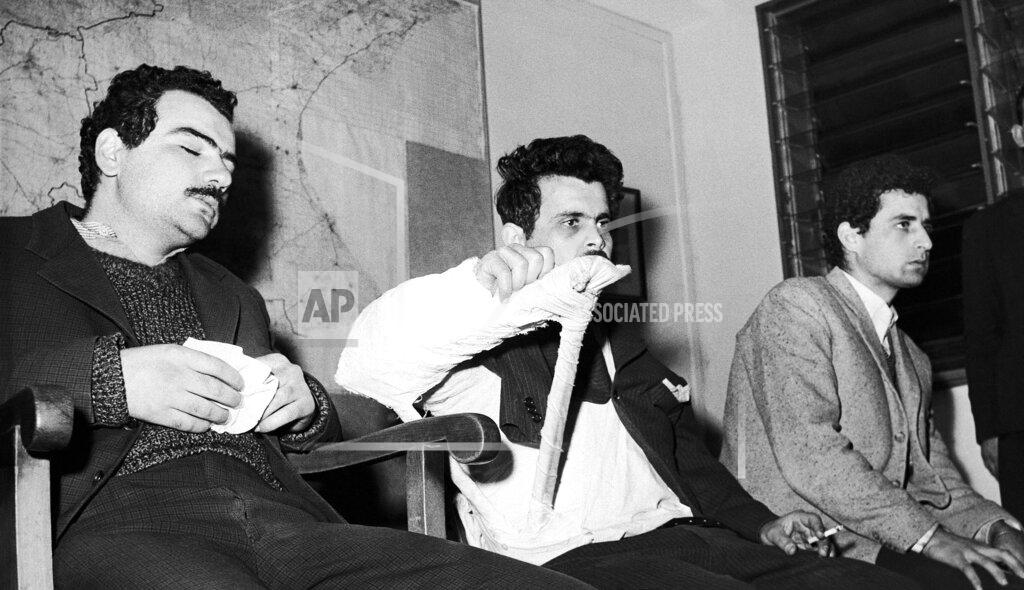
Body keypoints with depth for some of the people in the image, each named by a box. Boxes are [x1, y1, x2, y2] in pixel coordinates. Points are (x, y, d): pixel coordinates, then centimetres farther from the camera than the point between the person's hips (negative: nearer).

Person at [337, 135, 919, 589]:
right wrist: (475, 289, -32)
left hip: (685, 537, 8)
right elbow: (368, 364, -18)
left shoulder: (619, 342, 28)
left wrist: (759, 526, 20)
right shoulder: (486, 344, 2)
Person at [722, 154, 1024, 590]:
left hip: (891, 545, 7)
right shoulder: (795, 305, -3)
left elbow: (936, 483, 16)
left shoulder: (912, 361, 24)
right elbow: (809, 455, -14)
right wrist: (928, 535, -17)